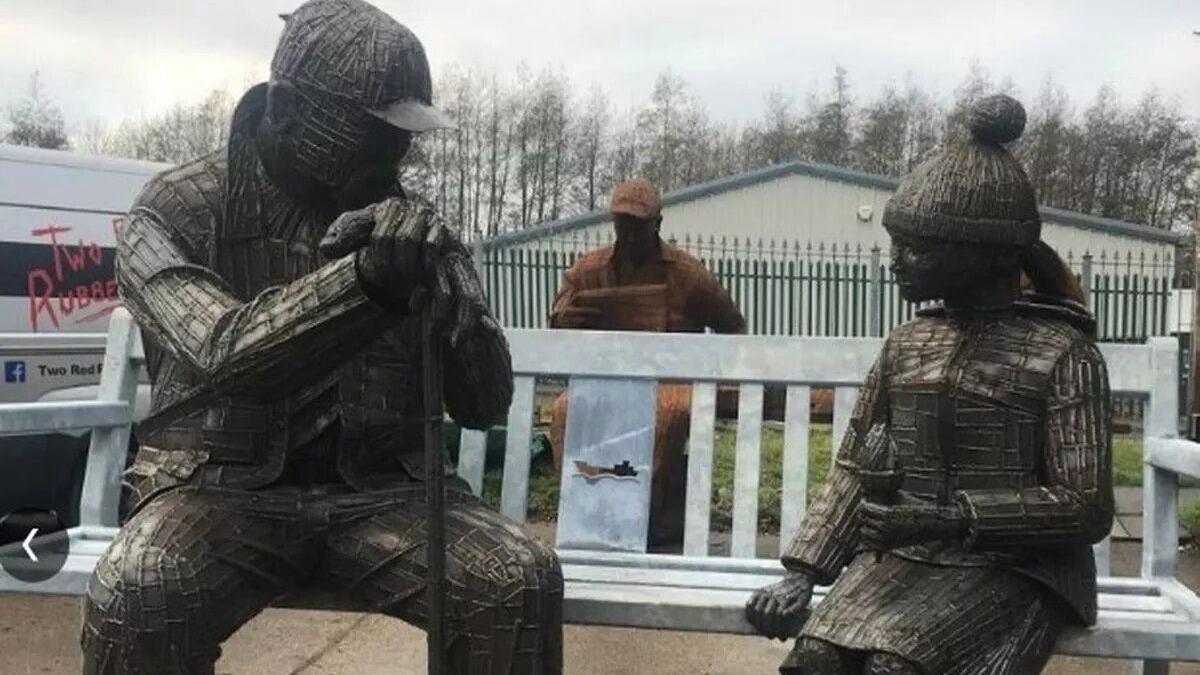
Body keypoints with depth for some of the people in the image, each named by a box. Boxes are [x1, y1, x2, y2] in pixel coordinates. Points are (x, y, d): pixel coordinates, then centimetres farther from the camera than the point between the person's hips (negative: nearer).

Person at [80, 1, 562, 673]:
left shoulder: (406, 222, 6)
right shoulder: (177, 213, -3)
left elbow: (485, 403, 1)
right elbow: (227, 353, -23)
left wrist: (446, 291, -18)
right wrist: (366, 275, -36)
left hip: (381, 486, 2)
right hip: (226, 484, -2)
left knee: (523, 581, -24)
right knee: (133, 600, -33)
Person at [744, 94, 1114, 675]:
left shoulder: (1062, 352, -6)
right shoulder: (906, 343, 10)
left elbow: (1087, 508, -10)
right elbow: (856, 471, 10)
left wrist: (951, 516, -20)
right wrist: (802, 572, -4)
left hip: (1011, 567, -4)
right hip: (902, 557, 4)